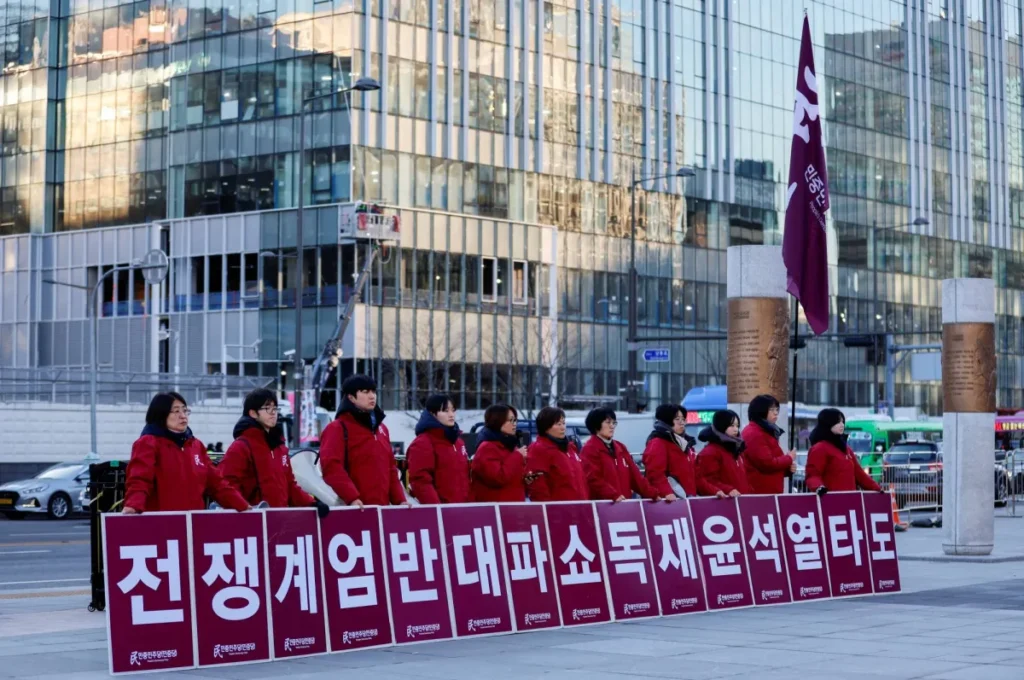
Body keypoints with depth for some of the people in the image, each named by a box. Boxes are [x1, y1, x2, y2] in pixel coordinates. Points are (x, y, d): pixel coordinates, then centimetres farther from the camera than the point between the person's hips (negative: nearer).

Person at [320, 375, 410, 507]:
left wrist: (399, 500, 11)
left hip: (382, 507, 8)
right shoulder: (337, 428, -4)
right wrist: (351, 497, -28)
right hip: (356, 510, -7)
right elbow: (331, 467, -17)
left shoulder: (381, 428, 21)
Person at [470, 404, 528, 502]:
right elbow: (497, 478, -25)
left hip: (514, 505, 9)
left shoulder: (510, 444, 16)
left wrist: (525, 478, 4)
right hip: (492, 507, -9)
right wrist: (518, 457, -17)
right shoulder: (487, 448, -12)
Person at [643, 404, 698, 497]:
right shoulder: (657, 443, -8)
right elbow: (655, 474, -19)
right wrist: (667, 493, -29)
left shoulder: (685, 442, 20)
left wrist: (693, 494, 16)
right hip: (669, 499, -9)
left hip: (687, 498, 9)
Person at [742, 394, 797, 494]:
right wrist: (789, 459, -6)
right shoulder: (754, 434, -13)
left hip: (771, 491, 10)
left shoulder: (768, 431, 19)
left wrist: (788, 468, 6)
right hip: (759, 492, -10)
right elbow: (767, 463, -20)